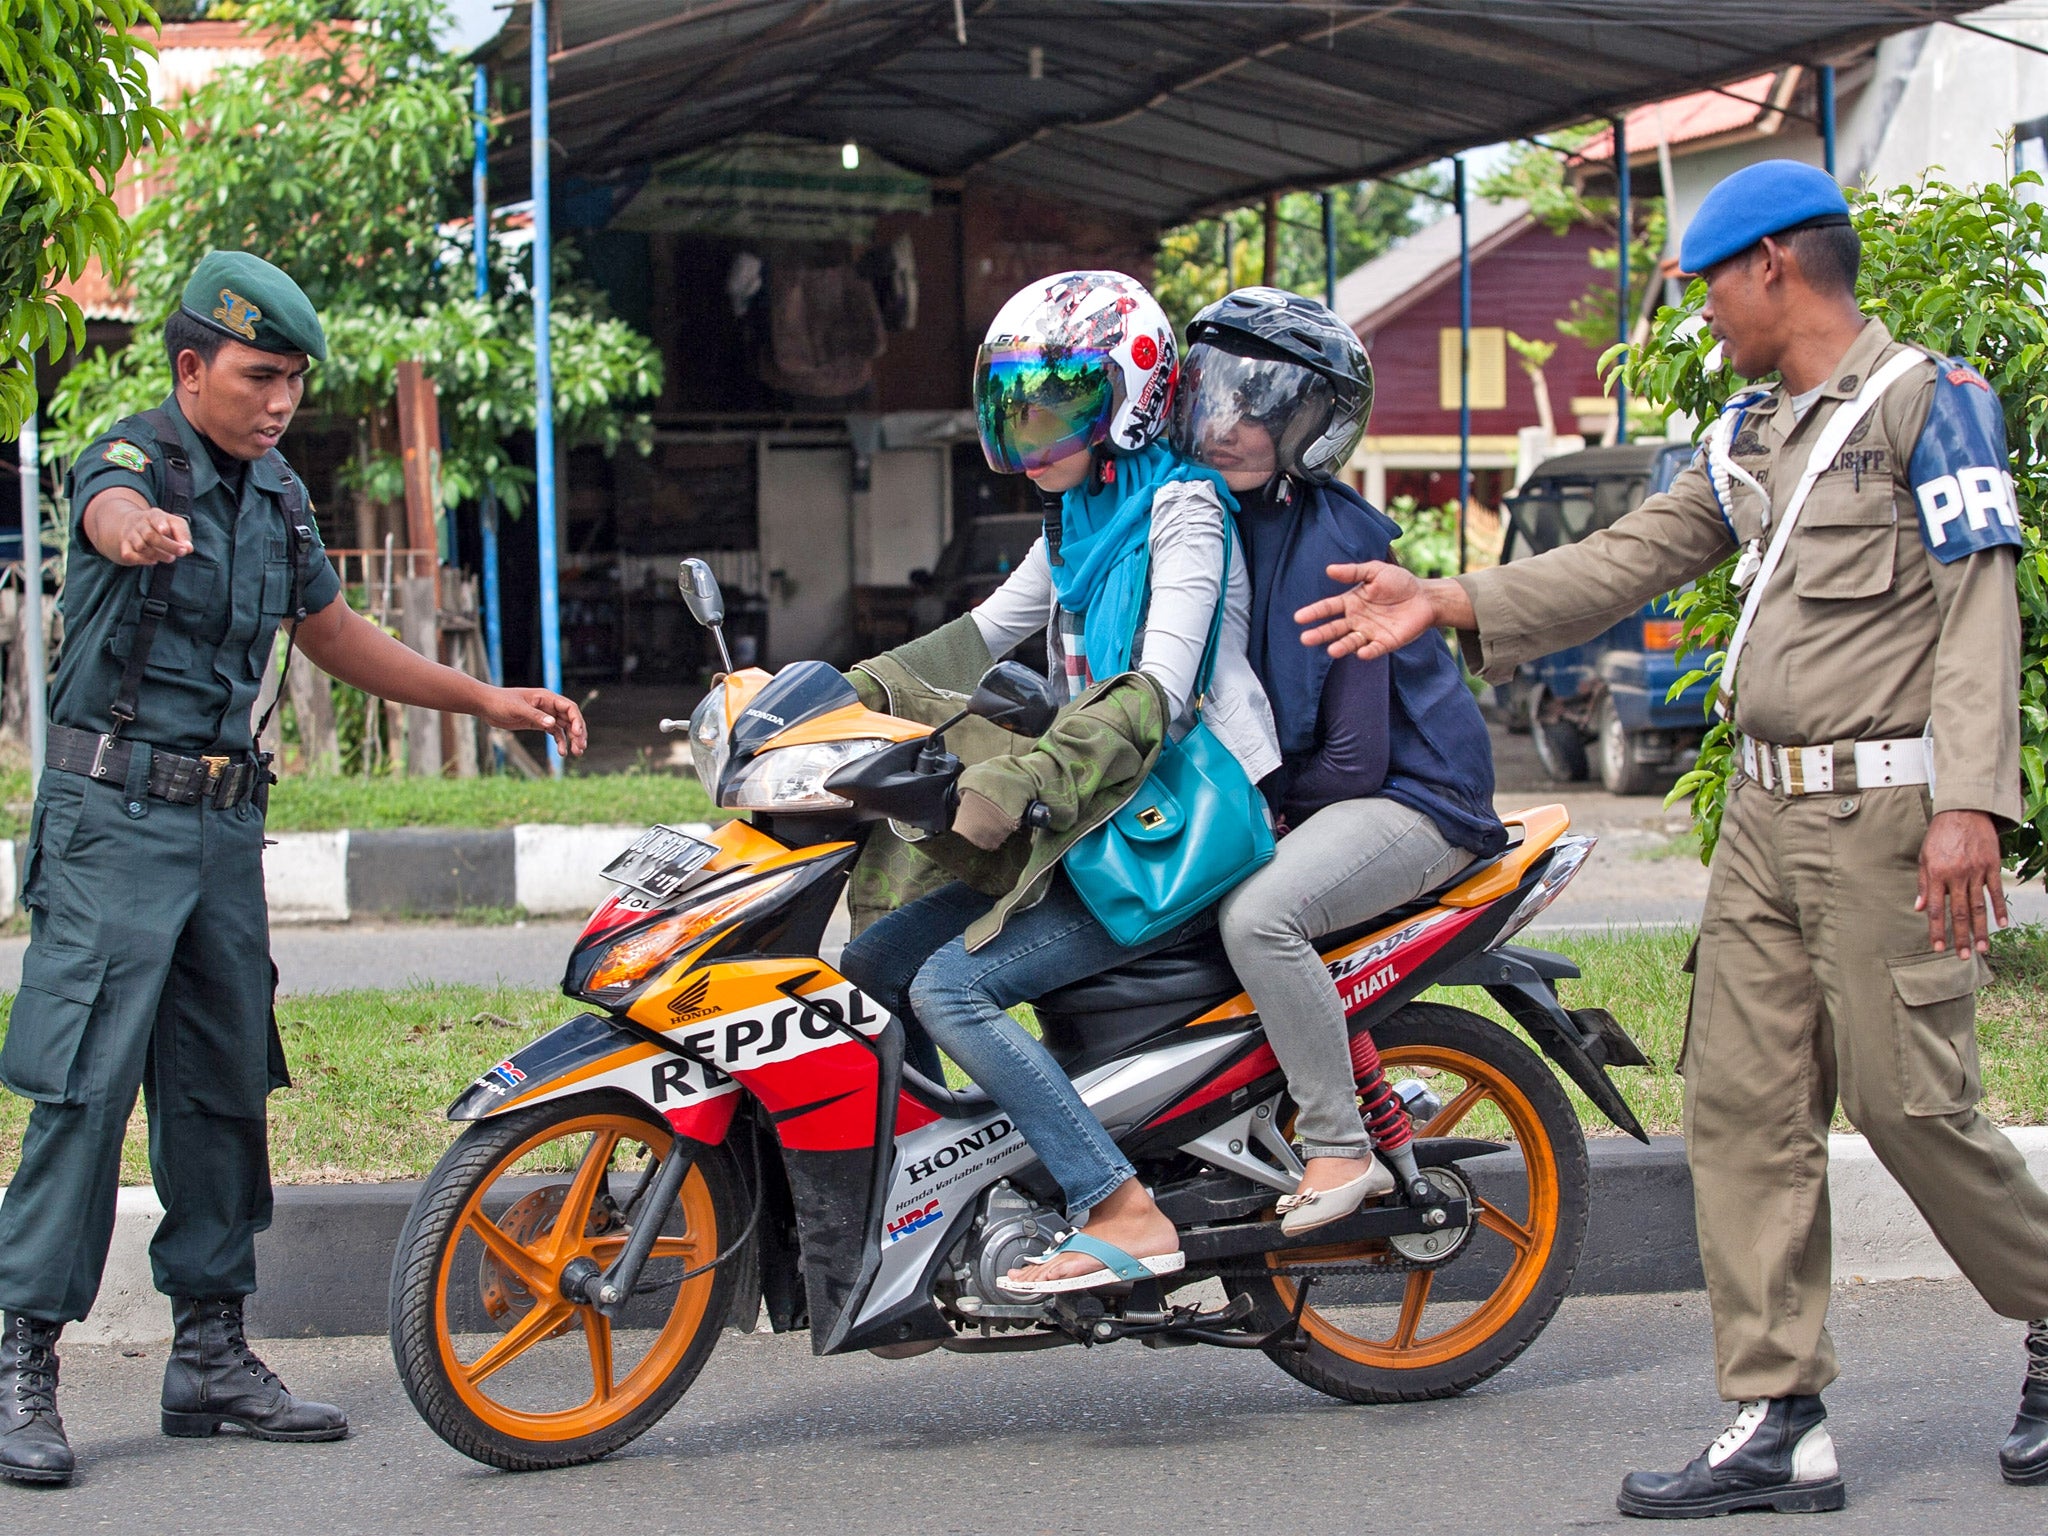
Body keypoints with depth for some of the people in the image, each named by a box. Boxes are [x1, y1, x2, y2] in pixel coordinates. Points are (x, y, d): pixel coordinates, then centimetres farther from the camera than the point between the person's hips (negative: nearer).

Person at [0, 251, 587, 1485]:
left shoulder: (280, 493, 13)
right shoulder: (134, 456, -11)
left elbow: (334, 634, 25)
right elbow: (116, 507, -37)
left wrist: (490, 699, 21)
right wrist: (141, 528, -62)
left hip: (226, 823, 7)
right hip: (117, 814, -7)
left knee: (224, 1085, 9)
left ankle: (211, 1352, 18)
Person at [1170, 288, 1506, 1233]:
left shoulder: (1334, 548, -22)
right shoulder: (1218, 519, 5)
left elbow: (1353, 760, -22)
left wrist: (1253, 792, -10)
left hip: (1415, 796, -10)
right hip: (1299, 791, 10)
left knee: (1259, 914, -31)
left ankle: (1340, 1150, -16)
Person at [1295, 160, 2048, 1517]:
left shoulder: (1930, 400, -6)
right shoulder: (1747, 435, 18)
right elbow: (1631, 559, 19)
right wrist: (1447, 604, 10)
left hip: (1888, 811, -8)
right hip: (1769, 809, 8)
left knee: (1909, 1101, -5)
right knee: (1743, 1102, 1)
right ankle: (1781, 1425, 3)